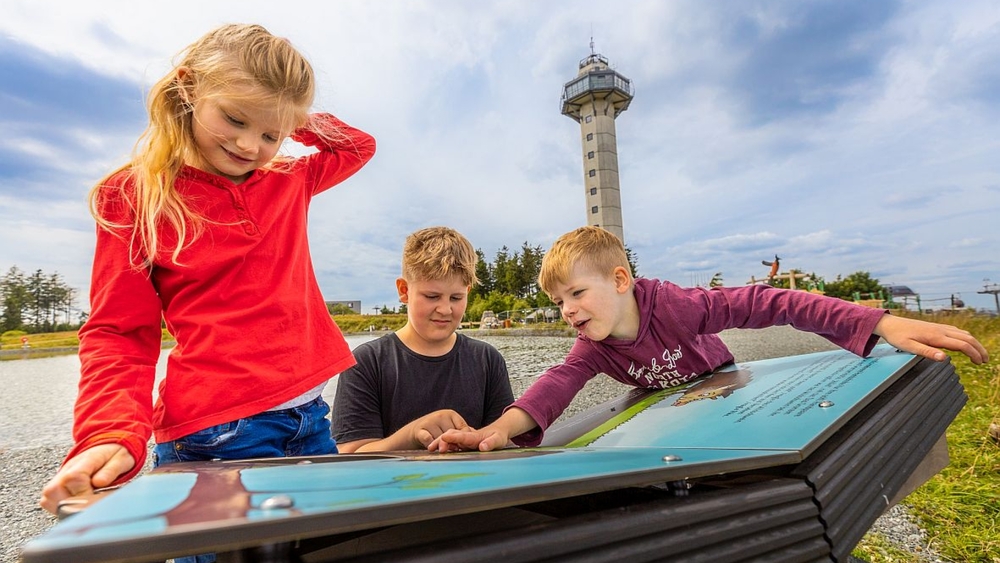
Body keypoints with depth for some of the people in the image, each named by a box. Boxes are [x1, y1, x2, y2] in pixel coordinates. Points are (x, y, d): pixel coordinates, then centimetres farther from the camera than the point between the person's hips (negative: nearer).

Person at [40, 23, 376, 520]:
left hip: (310, 420, 5)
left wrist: (301, 121, 9)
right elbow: (118, 336, -4)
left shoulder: (288, 182, 9)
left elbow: (358, 147, 25)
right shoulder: (136, 197, -2)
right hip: (215, 438, -4)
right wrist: (112, 438, -20)